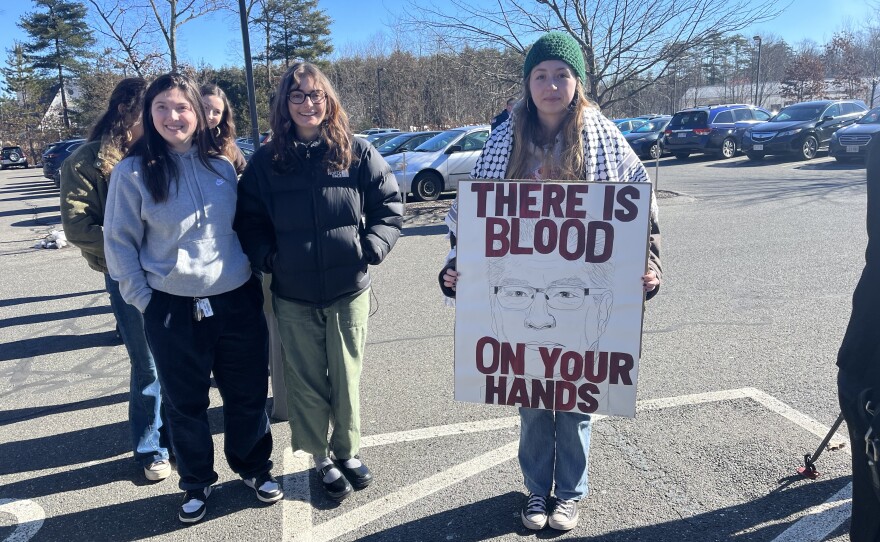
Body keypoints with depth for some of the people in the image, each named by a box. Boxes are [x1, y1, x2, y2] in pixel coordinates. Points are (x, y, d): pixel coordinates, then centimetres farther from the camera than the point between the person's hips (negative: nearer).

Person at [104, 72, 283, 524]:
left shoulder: (222, 166, 5)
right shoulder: (133, 172, -5)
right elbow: (119, 242, -1)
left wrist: (253, 279, 10)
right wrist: (142, 299, -4)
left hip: (238, 301, 2)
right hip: (173, 309, -2)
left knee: (248, 394, 12)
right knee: (185, 402, 13)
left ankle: (254, 467, 36)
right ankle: (196, 483, 35)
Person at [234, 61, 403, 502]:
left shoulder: (357, 153, -1)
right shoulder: (265, 161, 2)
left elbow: (389, 206, 2)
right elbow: (249, 220, 8)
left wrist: (372, 247, -11)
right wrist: (266, 257, -7)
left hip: (349, 290, 0)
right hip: (292, 296, 1)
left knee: (347, 377, 11)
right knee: (307, 382, 11)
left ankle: (348, 451, 34)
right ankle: (322, 459, 31)